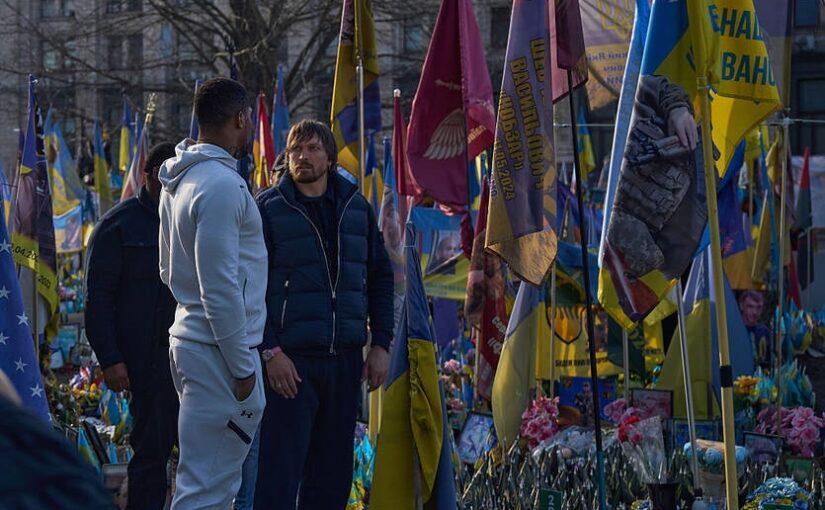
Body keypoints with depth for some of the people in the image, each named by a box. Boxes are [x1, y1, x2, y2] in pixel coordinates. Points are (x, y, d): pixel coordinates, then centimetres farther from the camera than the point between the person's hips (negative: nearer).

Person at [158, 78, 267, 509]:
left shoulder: (178, 182, 13)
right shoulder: (222, 185, -17)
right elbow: (220, 287, -20)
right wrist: (243, 368, -15)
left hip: (187, 339, 10)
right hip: (219, 349, -10)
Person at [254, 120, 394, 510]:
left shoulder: (356, 207, 11)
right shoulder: (269, 209, -3)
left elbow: (380, 278, 15)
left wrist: (381, 344, 7)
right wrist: (269, 351, -14)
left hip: (345, 360, 5)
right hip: (290, 361, -5)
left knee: (333, 474, 9)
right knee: (280, 471, -8)